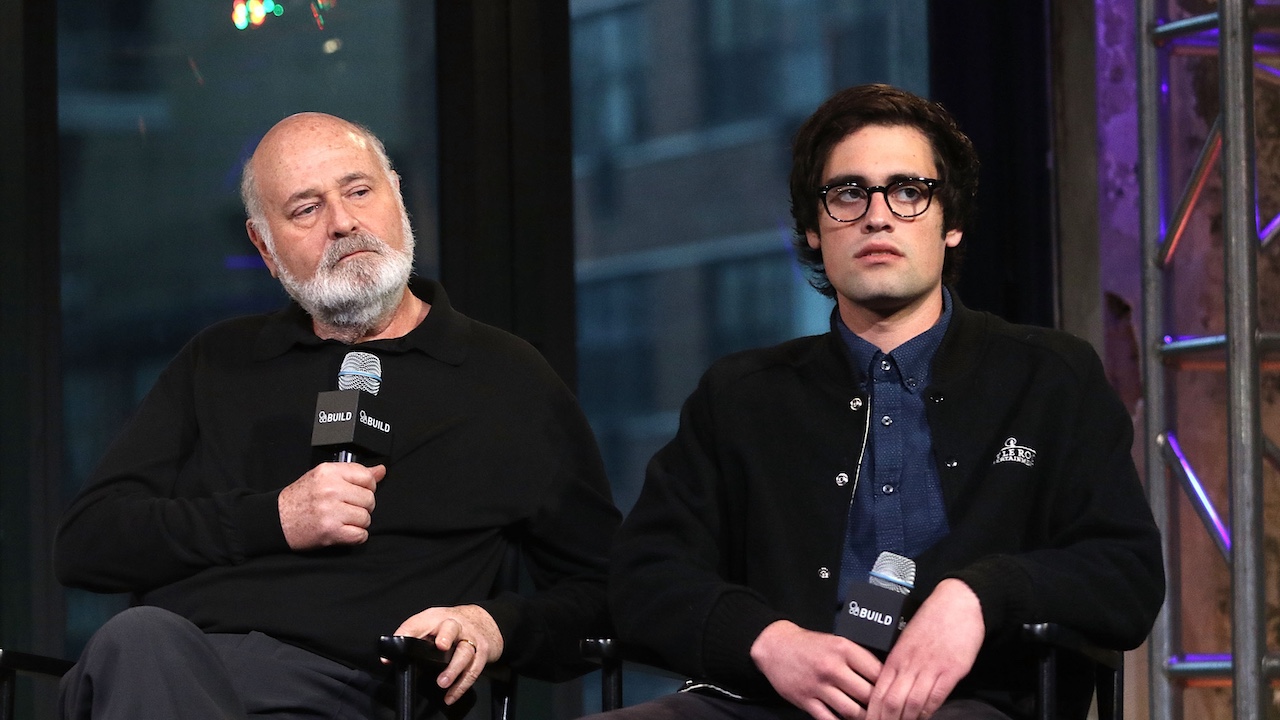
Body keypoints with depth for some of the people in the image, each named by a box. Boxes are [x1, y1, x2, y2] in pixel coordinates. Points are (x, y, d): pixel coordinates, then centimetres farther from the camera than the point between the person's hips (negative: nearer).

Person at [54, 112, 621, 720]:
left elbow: (598, 592, 17)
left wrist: (495, 626, -6)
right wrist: (275, 519, 1)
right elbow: (83, 543, 14)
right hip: (175, 660, 2)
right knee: (137, 641, -39)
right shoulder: (219, 363, 24)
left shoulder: (508, 381, 17)